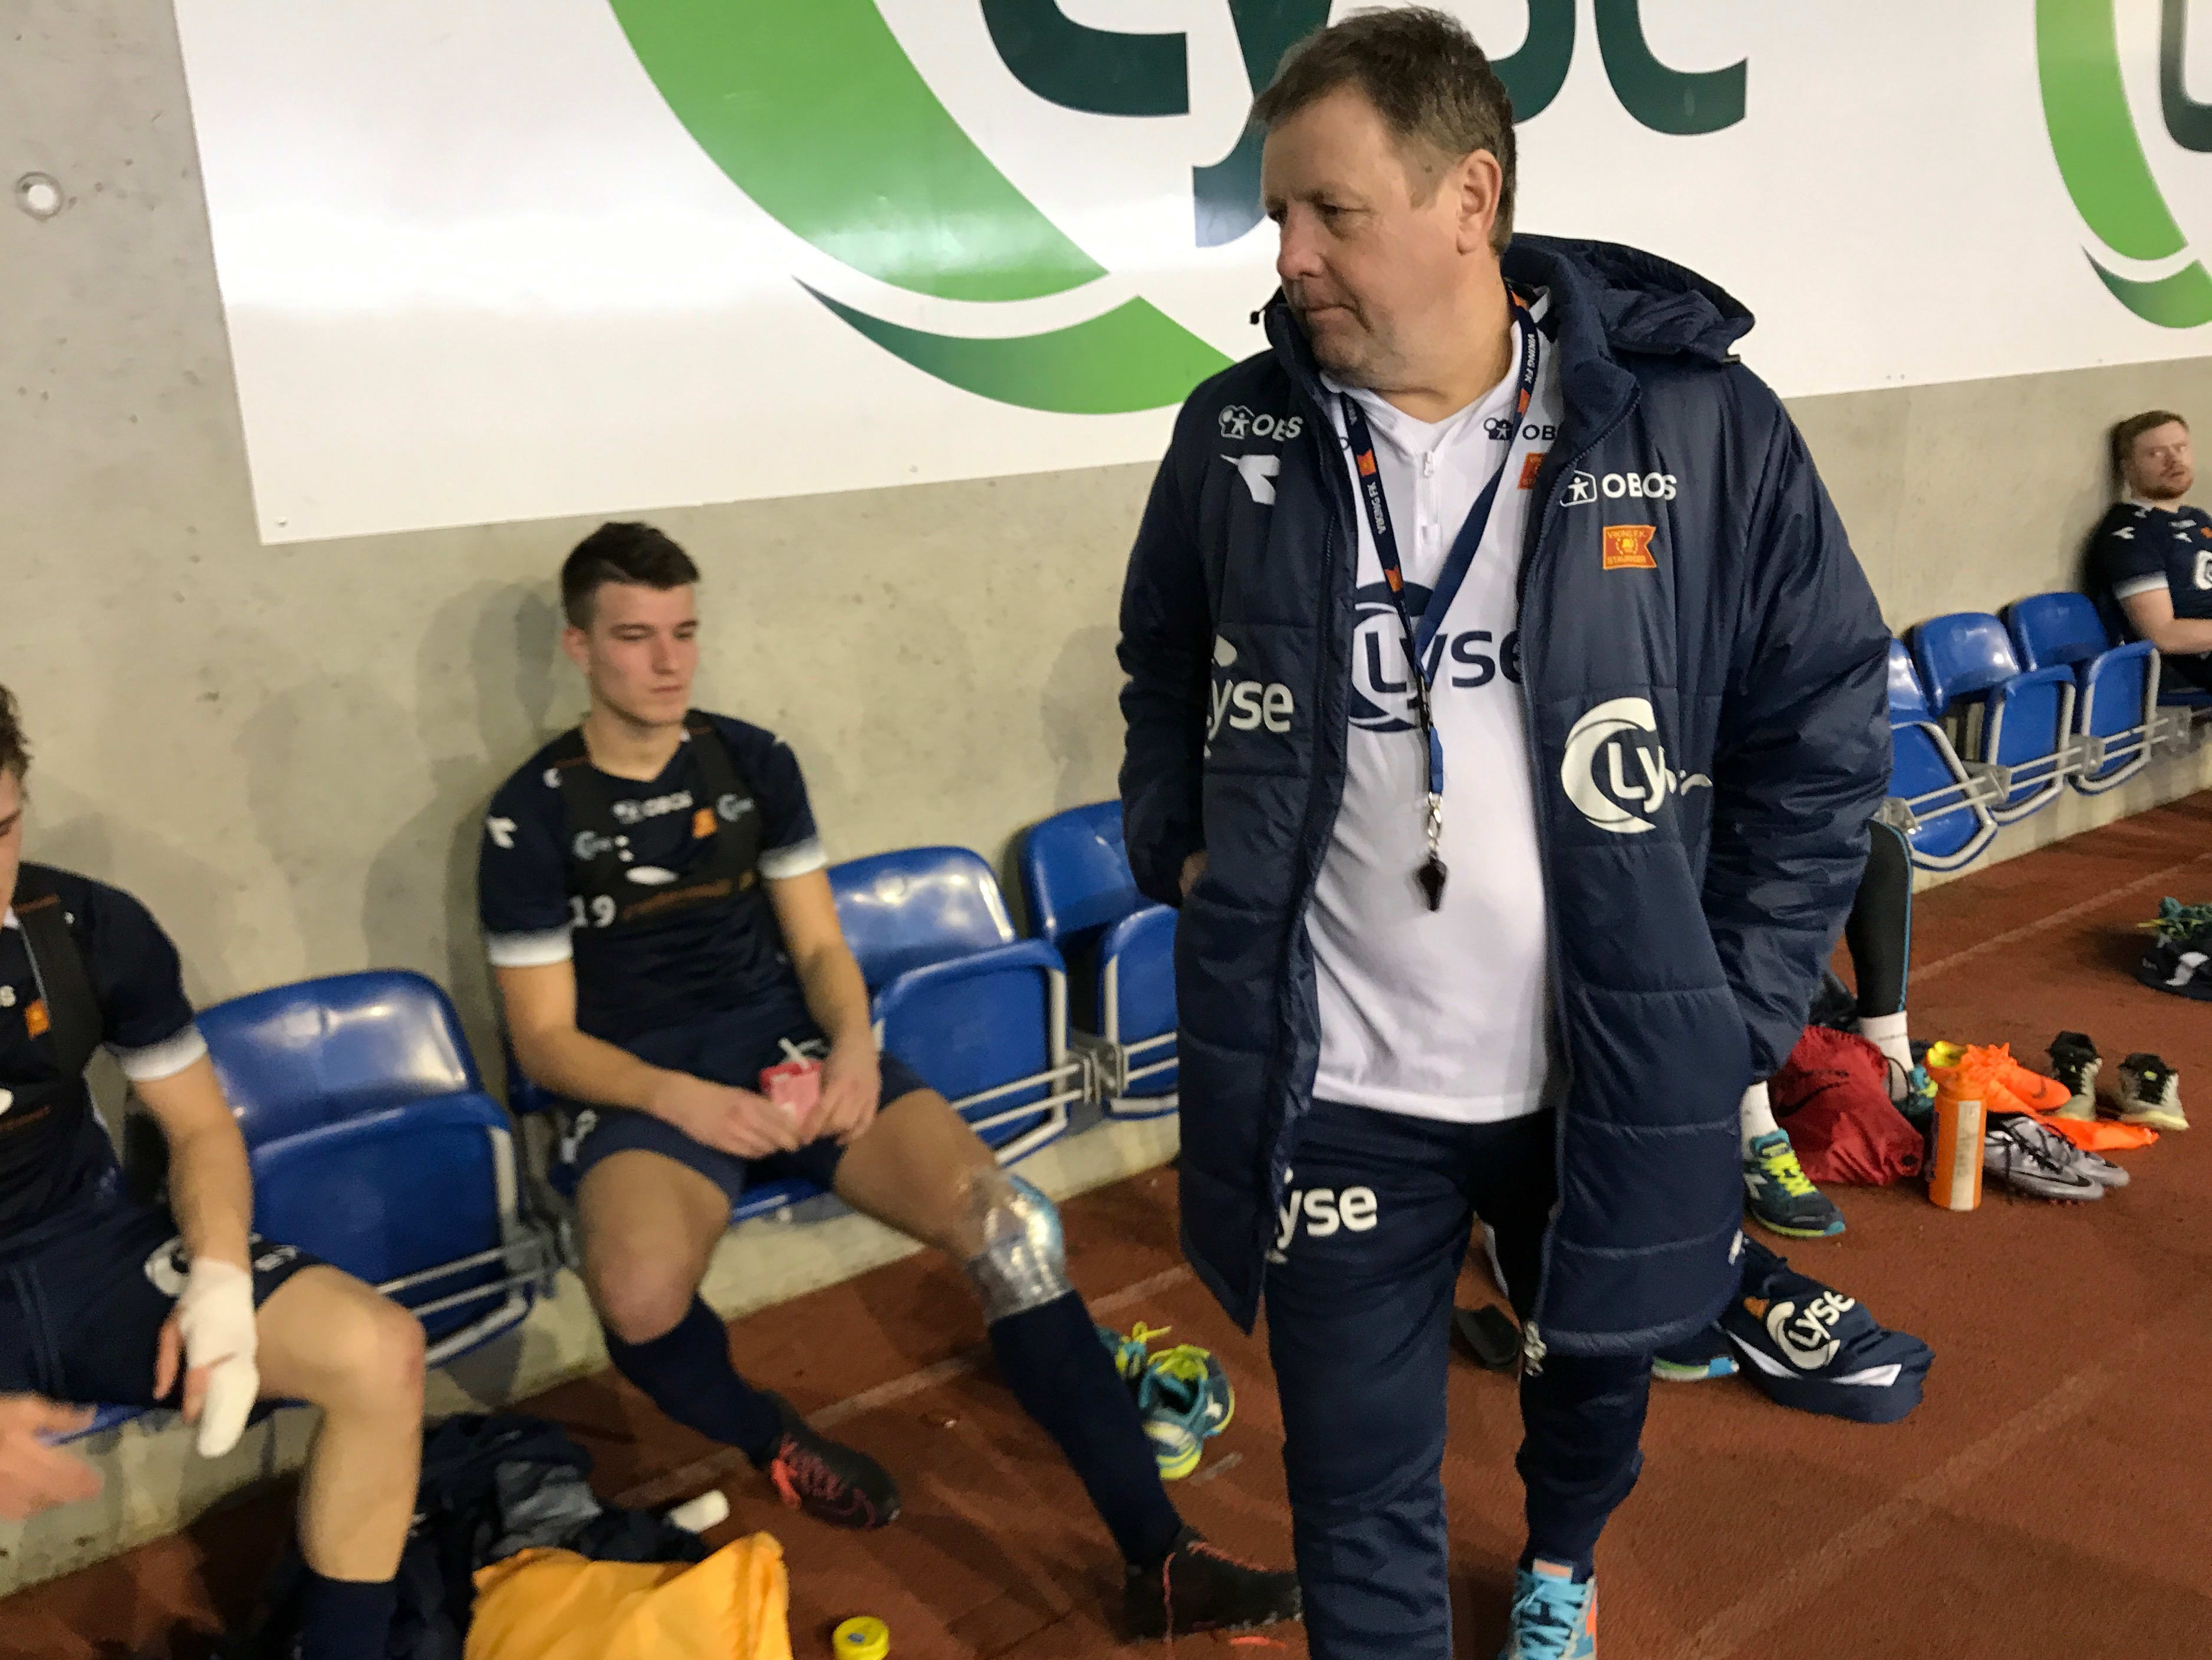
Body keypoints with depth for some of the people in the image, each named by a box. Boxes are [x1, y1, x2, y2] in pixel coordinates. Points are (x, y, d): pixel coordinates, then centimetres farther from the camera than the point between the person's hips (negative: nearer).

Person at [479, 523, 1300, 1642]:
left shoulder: (753, 762, 7)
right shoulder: (534, 814, -2)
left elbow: (820, 946, 9)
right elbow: (544, 1038, -3)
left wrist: (854, 1044, -13)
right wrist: (682, 1099, -20)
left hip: (791, 1047, 3)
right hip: (643, 1087, -2)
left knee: (1010, 1223, -21)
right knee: (639, 1297, -36)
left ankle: (1158, 1558, -17)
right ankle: (771, 1440, 0)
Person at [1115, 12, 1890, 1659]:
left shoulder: (1701, 427, -11)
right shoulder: (1235, 436, -4)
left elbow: (1825, 728, -2)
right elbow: (1165, 672, 14)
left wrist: (1739, 1008, -5)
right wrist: (1178, 846, 1)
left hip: (1615, 1075, 1)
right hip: (1328, 1086, 0)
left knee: (1601, 1360, 27)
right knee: (1361, 1490, 9)